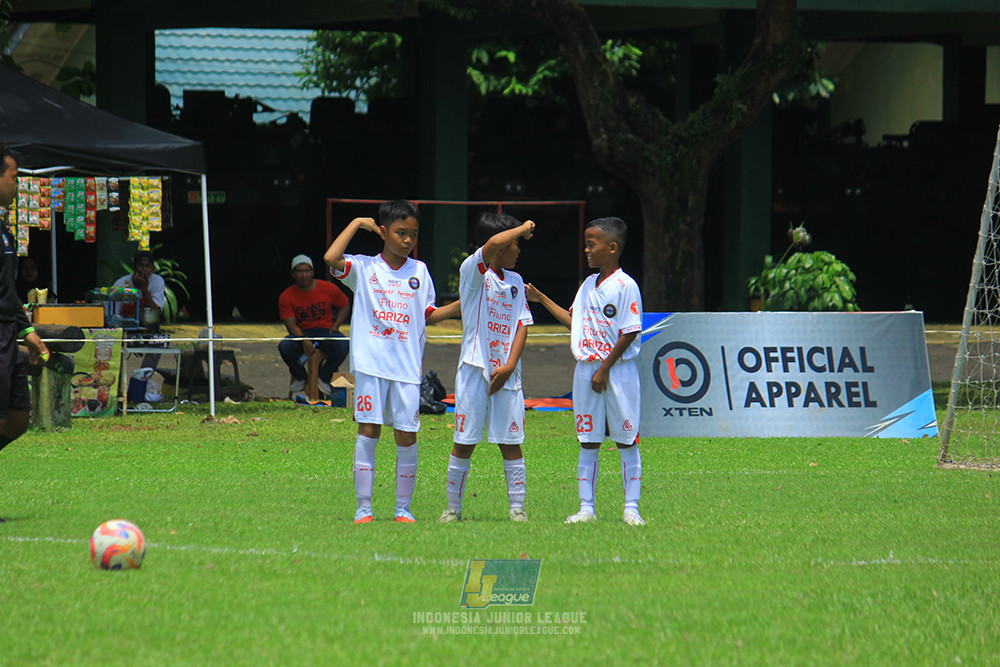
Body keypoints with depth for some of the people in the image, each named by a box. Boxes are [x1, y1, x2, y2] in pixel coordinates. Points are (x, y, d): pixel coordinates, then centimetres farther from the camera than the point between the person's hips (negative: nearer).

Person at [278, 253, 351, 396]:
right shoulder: (286, 297, -3)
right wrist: (304, 340, -27)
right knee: (284, 346, -33)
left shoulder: (328, 289, -1)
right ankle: (300, 378, -3)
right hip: (301, 333, 0)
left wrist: (336, 325, -4)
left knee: (342, 344, -34)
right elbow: (291, 324, -8)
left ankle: (324, 377, -7)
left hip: (325, 331, 0)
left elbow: (345, 306, 13)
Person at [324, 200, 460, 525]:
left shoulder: (419, 271, 13)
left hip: (407, 366, 2)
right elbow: (331, 258, -14)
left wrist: (463, 304, 5)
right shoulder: (364, 267, 4)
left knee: (406, 437, 0)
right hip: (371, 363, -2)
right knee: (368, 432, -4)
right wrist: (356, 224, -4)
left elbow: (428, 315, 19)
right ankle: (363, 507, 1)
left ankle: (404, 508, 8)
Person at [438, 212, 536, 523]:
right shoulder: (473, 271, -4)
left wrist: (510, 365, -5)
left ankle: (517, 507, 7)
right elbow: (492, 244, -24)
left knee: (510, 442, 3)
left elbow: (522, 323, 8)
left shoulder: (515, 282, 14)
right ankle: (453, 507, 8)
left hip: (506, 372, 4)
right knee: (464, 442, 0)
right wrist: (523, 229, -8)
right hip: (475, 369, -4)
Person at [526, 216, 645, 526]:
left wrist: (604, 369, -14)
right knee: (588, 442, 7)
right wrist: (541, 299, 19)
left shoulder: (625, 286, -11)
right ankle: (586, 507, 9)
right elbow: (575, 321, 22)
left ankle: (631, 508, 4)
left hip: (618, 369, -7)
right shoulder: (588, 285, 12)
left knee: (626, 441, 0)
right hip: (586, 369, 7)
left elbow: (630, 333, -13)